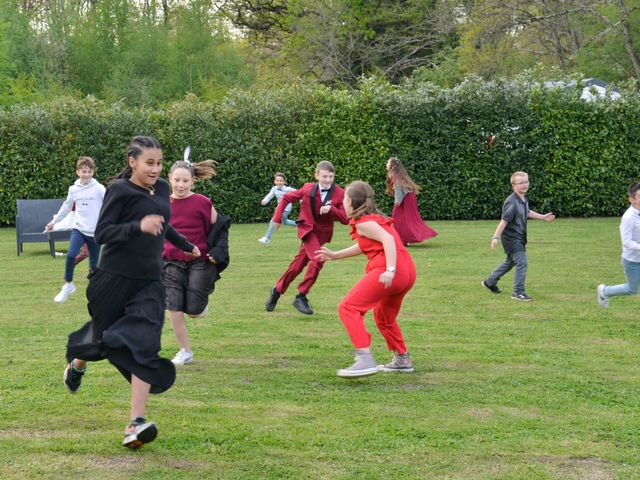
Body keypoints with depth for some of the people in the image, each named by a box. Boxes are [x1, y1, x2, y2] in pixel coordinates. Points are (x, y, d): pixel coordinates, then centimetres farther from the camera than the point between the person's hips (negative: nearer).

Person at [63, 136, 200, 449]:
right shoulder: (120, 190, -10)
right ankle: (77, 365, 52)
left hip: (149, 282, 4)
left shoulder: (162, 188, 8)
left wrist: (187, 245, 42)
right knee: (102, 335, 15)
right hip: (115, 279, -4)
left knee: (144, 347, -12)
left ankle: (136, 425, -18)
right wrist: (139, 226, -31)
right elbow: (102, 233, -17)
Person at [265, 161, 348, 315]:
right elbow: (286, 198, 2)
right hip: (308, 229, -3)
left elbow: (345, 219, -14)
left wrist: (331, 209, -29)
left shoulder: (339, 194, -11)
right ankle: (301, 297, -11)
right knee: (317, 260, -24)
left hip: (323, 233, 3)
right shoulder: (308, 189, -12)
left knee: (297, 265, 11)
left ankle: (277, 290, 32)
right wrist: (277, 218, 1)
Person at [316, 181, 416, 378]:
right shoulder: (375, 217, 26)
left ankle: (365, 360, -24)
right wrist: (335, 255, 43)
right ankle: (402, 360, 37)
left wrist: (390, 270, -27)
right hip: (408, 271, 10)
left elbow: (388, 239, -17)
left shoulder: (363, 222, -2)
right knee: (384, 317, 30)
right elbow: (365, 246, 39)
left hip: (389, 271, -10)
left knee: (348, 307, -11)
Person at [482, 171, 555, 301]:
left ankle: (490, 281, 37)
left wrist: (543, 217, 29)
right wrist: (495, 237, -31)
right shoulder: (512, 202, -23)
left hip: (519, 237, 10)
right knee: (522, 263, -10)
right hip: (511, 238, -10)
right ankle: (518, 292, -1)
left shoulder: (524, 199, 6)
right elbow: (504, 221, -27)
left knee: (510, 262, 23)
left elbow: (527, 213, 26)